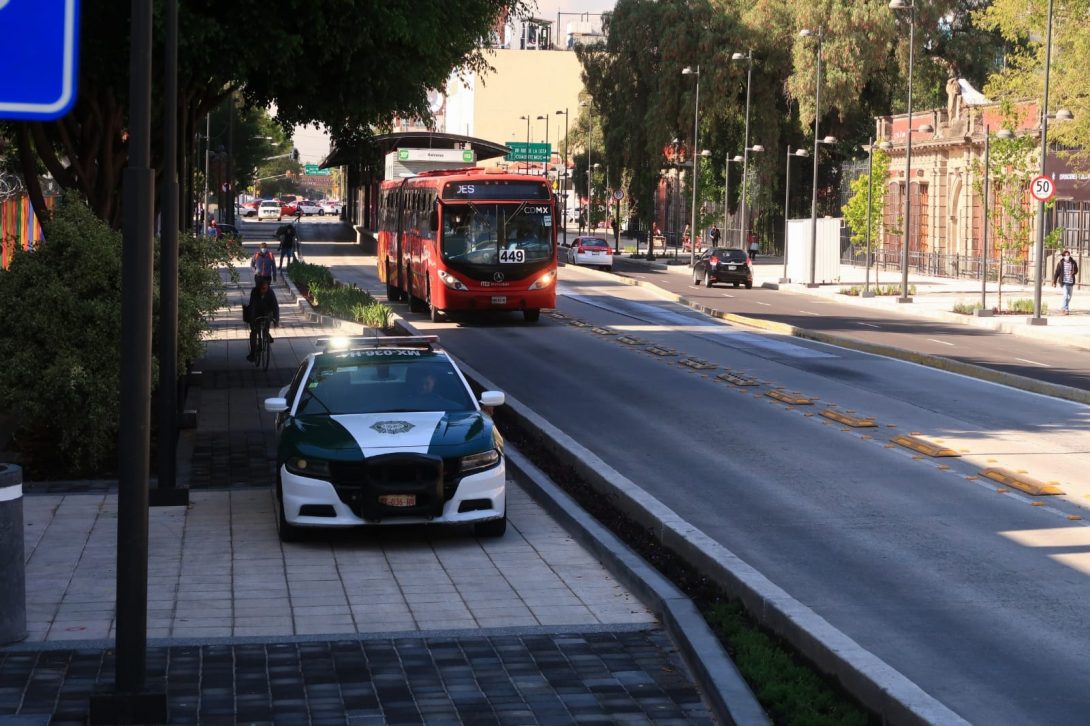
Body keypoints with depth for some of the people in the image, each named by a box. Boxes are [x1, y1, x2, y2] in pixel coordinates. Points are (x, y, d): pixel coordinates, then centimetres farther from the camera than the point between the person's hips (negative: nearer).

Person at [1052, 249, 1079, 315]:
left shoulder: (1073, 263, 0)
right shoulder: (1060, 263, -8)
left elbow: (1076, 270, 14)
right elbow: (1057, 273, -4)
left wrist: (1074, 272, -10)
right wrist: (1054, 282, -6)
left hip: (1071, 282, 4)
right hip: (1064, 282, -4)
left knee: (1069, 297, 12)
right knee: (1065, 295, -16)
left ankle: (1065, 309, 26)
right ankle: (1065, 309, -11)